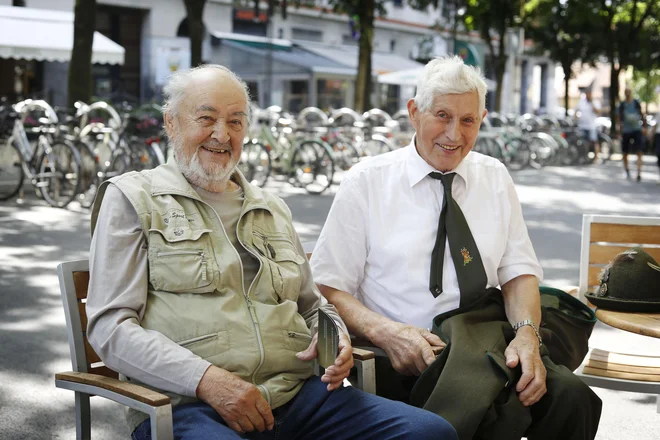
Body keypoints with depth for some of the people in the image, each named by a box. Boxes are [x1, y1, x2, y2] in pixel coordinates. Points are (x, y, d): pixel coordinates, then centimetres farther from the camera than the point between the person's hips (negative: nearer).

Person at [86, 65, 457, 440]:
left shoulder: (273, 209, 25)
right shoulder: (130, 198, 8)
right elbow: (110, 326, -2)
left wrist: (334, 339, 7)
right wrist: (206, 380, -16)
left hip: (299, 394, 6)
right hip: (188, 405, -5)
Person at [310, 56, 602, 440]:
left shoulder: (496, 179, 15)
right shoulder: (365, 183, 3)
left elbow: (519, 272, 12)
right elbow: (329, 289, 0)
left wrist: (527, 333, -10)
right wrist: (386, 332, -19)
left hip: (487, 349, 5)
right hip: (400, 361, -4)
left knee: (569, 394, -25)